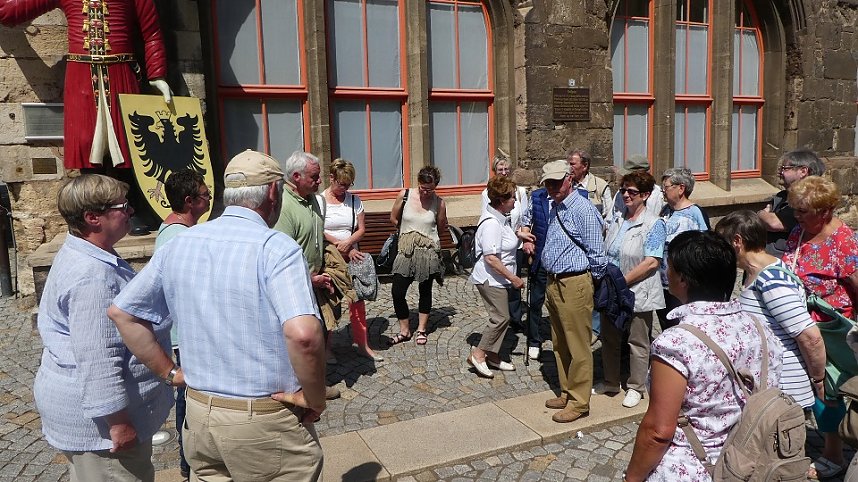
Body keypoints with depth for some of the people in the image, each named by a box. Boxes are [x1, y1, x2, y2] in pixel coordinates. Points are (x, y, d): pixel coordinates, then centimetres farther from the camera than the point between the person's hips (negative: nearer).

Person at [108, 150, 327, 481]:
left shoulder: (178, 245, 2)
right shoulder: (276, 247, -19)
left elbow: (120, 312, 10)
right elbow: (303, 334, -33)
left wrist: (169, 371, 9)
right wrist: (315, 398, -18)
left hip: (200, 415, 6)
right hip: (266, 423, -5)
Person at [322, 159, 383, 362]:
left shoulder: (354, 200, 6)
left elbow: (361, 229, 4)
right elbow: (319, 232, -12)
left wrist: (348, 242, -16)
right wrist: (344, 247, -15)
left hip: (352, 258, 3)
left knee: (358, 301, 5)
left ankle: (363, 345, 16)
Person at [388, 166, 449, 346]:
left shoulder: (439, 203, -7)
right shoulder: (404, 195, -5)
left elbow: (441, 228, 7)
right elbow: (394, 218, 7)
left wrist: (426, 233, -1)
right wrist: (409, 231, 9)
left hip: (429, 252, -1)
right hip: (406, 250, 1)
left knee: (425, 290, 12)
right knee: (397, 291, -2)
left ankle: (421, 329, 29)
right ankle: (404, 330, 17)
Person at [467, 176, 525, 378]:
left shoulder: (500, 218, 10)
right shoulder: (491, 223, -23)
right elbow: (491, 258, -27)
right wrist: (513, 278, -23)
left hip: (499, 278, 11)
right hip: (491, 279, -11)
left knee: (501, 317, 12)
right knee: (501, 317, -8)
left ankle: (492, 356, 22)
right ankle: (478, 354, 3)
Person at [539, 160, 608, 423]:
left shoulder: (583, 210, -16)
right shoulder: (554, 209, 12)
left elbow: (596, 253, -13)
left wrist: (594, 282, -3)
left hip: (574, 285, -9)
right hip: (553, 283, 9)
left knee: (578, 347, 1)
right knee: (560, 345, 18)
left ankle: (579, 402, 12)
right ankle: (566, 393, 32)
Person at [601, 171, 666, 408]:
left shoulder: (653, 224, -11)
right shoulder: (617, 222, 9)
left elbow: (651, 263, -18)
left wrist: (622, 281, -18)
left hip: (638, 293, -6)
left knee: (637, 343, 7)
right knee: (609, 339, 15)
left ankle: (635, 388, 23)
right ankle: (610, 384, 30)